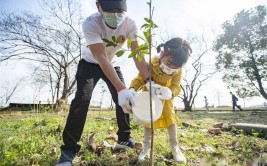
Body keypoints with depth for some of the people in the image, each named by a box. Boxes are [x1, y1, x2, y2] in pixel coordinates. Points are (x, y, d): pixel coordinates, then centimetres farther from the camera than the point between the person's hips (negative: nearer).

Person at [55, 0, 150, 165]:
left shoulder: (130, 24, -24)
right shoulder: (91, 23, -33)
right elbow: (101, 58, -42)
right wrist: (121, 88, -52)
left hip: (112, 64, 3)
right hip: (90, 63, -3)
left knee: (124, 99, -4)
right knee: (82, 99, -19)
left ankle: (124, 139, 16)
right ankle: (69, 149, -5)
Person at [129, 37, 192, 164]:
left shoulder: (178, 71, -26)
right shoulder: (151, 64, -35)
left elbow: (176, 86, -26)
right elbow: (139, 79, -30)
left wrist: (170, 93, -52)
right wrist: (132, 89, -51)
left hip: (165, 96, 2)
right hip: (149, 94, -1)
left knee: (170, 117, 1)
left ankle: (174, 146, 17)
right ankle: (146, 146, 18)